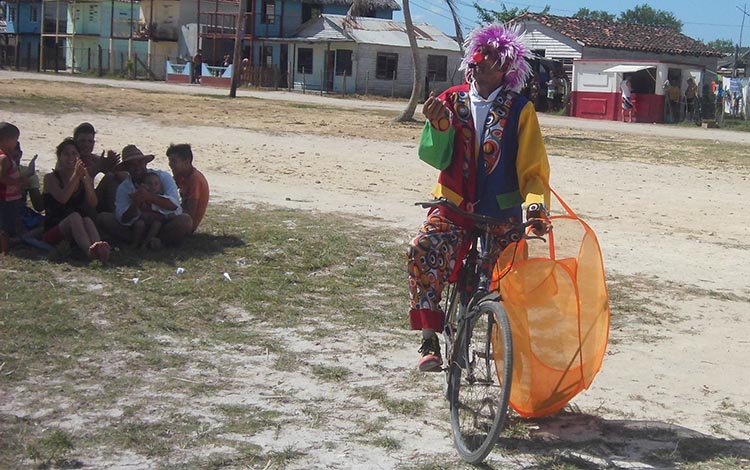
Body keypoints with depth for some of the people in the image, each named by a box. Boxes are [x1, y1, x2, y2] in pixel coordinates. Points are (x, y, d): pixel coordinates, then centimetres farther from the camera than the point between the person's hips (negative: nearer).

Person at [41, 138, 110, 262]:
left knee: (87, 220, -30)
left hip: (75, 233, 2)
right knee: (74, 216, -31)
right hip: (53, 231, -2)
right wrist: (75, 176, -26)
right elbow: (62, 198, -17)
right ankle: (89, 250, -62)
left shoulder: (85, 178, 14)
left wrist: (86, 180, -21)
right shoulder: (51, 178, 4)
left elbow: (93, 204, -5)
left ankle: (101, 251, -64)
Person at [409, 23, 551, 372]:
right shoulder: (452, 101, 5)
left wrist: (536, 205, -21)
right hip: (454, 206, 0)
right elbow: (435, 157, -2)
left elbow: (533, 169, -3)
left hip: (502, 212, 0)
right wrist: (439, 126, -21)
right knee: (422, 250, -26)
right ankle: (429, 339, -21)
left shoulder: (520, 110, 0)